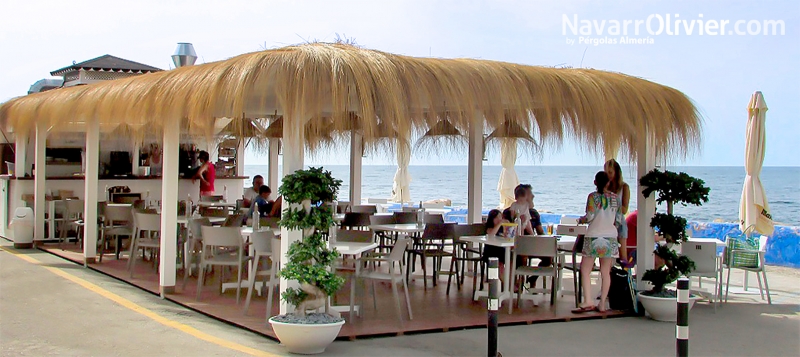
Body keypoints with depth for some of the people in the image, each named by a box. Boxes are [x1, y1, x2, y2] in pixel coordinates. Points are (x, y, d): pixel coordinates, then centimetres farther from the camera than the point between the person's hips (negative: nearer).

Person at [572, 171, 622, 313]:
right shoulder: (615, 197, 5)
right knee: (605, 272, 7)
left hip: (594, 237, -4)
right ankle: (602, 304, 7)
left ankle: (588, 302, -8)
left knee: (585, 270, 3)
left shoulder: (593, 196, -6)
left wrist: (580, 220, 7)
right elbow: (618, 220, 7)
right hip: (610, 237, 4)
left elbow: (589, 217, -13)